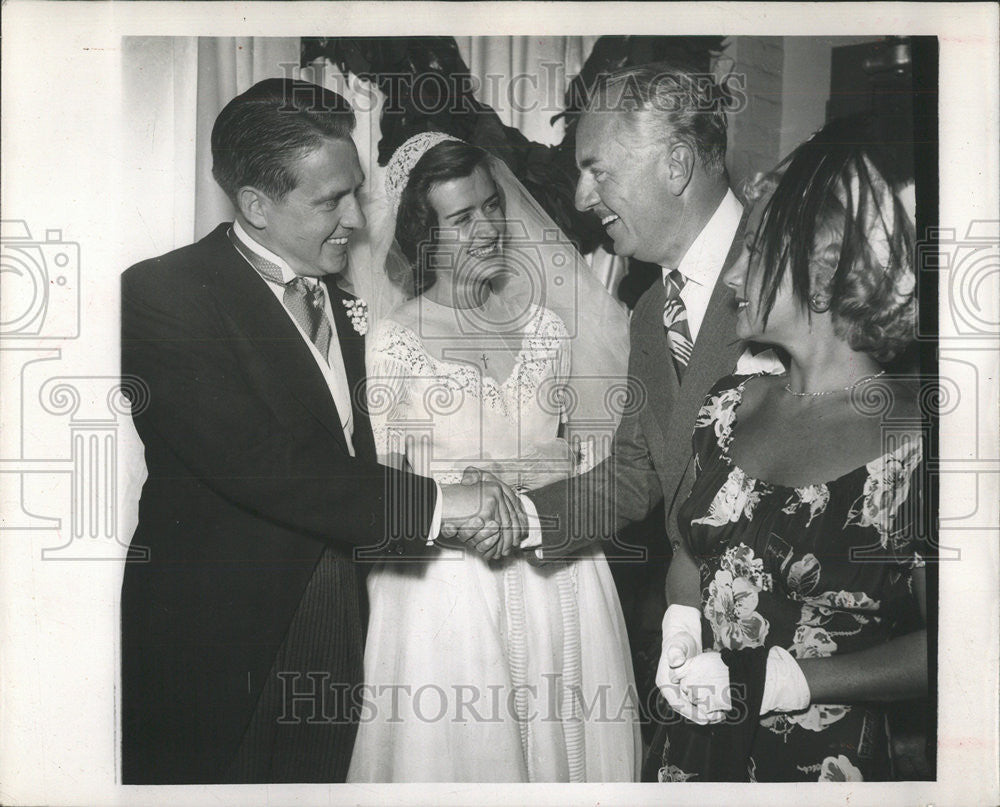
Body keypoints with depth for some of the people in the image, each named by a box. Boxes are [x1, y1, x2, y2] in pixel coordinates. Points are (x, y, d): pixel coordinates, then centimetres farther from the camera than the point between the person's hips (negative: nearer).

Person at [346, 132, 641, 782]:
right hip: (447, 585, -3)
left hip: (562, 577, 3)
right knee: (455, 747, 4)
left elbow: (595, 444, 8)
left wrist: (528, 475, -7)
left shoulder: (546, 322, 5)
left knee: (570, 738, 10)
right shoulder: (394, 342, -4)